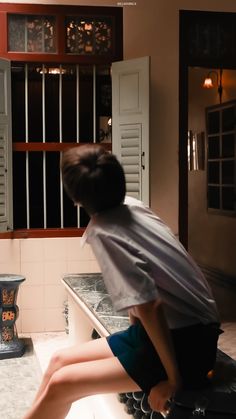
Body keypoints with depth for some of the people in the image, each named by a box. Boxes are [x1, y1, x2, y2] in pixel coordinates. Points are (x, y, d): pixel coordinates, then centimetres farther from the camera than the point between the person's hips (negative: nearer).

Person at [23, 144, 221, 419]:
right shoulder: (133, 206, 1)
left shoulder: (104, 233, -22)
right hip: (173, 330, 9)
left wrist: (173, 379, -20)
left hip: (186, 345, -9)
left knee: (60, 384, -13)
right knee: (61, 360, 10)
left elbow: (149, 307, -26)